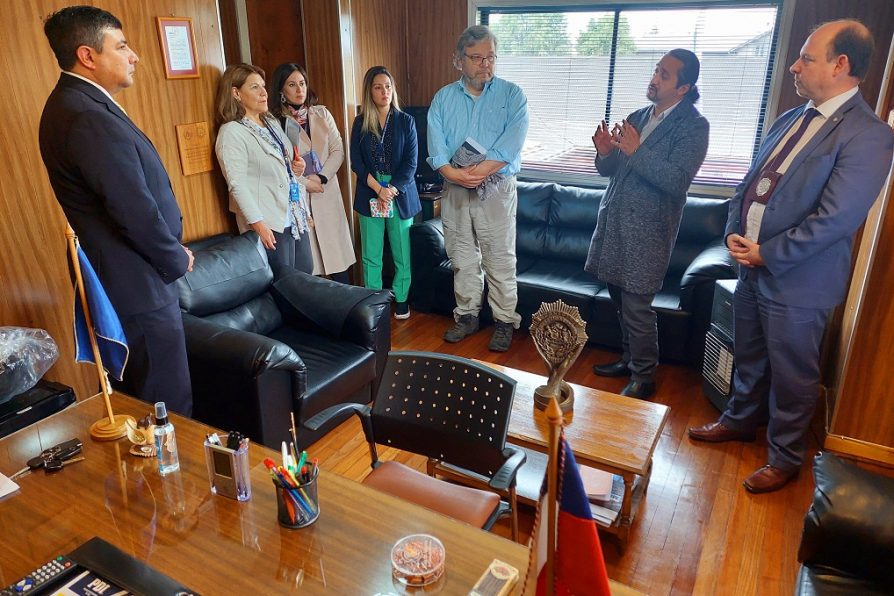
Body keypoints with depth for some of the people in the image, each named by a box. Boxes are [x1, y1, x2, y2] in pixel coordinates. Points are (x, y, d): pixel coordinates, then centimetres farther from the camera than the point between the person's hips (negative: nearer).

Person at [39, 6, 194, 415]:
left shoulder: (72, 104, 12)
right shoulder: (91, 120, -22)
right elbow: (138, 213, -24)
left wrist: (172, 253, 10)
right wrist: (178, 260, -6)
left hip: (113, 282, 11)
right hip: (138, 289, -11)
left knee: (136, 402, 24)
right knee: (171, 412, 1)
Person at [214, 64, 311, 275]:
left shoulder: (272, 122, 13)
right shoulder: (231, 132, -11)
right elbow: (237, 185, -17)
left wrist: (298, 167, 4)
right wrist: (258, 223, -23)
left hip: (297, 216, 8)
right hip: (269, 224, -8)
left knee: (306, 274, 11)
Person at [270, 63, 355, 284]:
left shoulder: (321, 114, 10)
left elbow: (338, 150, 4)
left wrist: (321, 178, -9)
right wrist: (304, 183, -13)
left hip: (327, 194, 3)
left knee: (337, 254, 5)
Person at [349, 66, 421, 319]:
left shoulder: (405, 121, 2)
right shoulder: (360, 123, 5)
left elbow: (411, 162, -4)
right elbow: (356, 162, -1)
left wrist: (391, 190, -15)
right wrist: (378, 189, -13)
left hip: (400, 195, -1)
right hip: (370, 195, 1)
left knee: (402, 253, 4)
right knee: (371, 256, 5)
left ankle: (401, 298, 21)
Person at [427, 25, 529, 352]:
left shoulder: (512, 95, -1)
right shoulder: (443, 98, 7)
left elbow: (511, 145, -15)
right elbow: (436, 146, -4)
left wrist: (476, 173, -22)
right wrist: (453, 173, -22)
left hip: (497, 190, -3)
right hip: (455, 190, 3)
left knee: (500, 261, 2)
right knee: (462, 259, 12)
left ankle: (505, 321, 15)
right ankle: (467, 315, 26)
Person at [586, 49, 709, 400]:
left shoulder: (693, 126, -7)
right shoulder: (638, 117, 13)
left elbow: (677, 180, -20)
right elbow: (610, 170, 15)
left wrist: (636, 152, -23)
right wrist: (605, 152, -7)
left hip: (648, 229, -7)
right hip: (614, 221, 7)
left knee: (636, 306, -5)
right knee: (620, 298, 14)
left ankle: (643, 377, 11)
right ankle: (630, 359, 32)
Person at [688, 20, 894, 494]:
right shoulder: (790, 120, 9)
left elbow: (835, 219, -22)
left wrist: (767, 254, -17)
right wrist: (734, 232, -3)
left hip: (797, 281, -7)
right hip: (752, 268, 7)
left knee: (792, 375, 9)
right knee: (748, 356, 23)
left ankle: (785, 457, 28)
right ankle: (741, 420, 44)